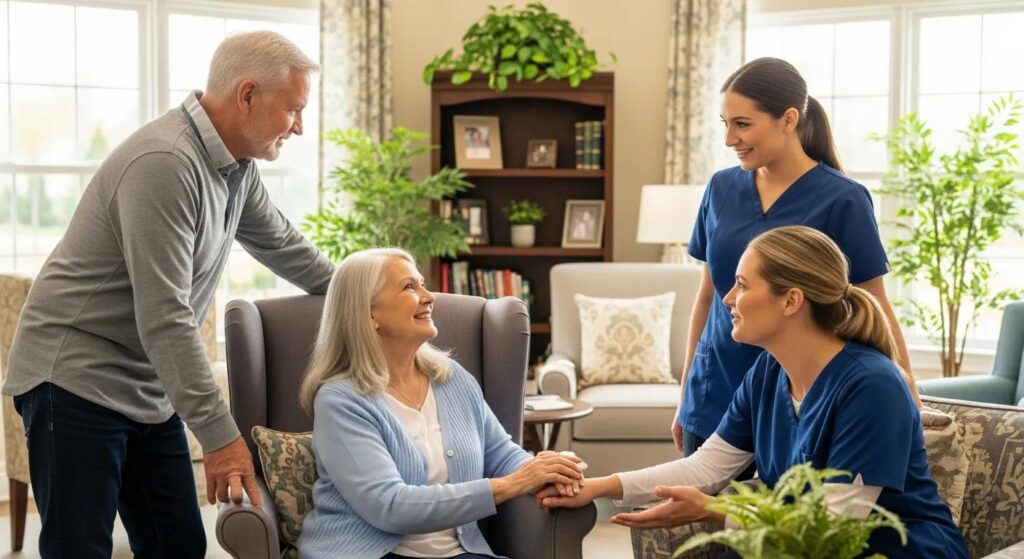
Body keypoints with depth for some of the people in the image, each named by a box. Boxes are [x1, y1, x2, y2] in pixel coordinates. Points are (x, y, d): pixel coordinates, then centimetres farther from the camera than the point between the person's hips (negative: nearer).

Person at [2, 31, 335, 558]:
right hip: (76, 379, -9)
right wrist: (220, 433, -27)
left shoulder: (236, 164, 4)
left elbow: (280, 243, 23)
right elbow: (164, 317, -27)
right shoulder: (165, 163, -24)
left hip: (150, 391, 9)